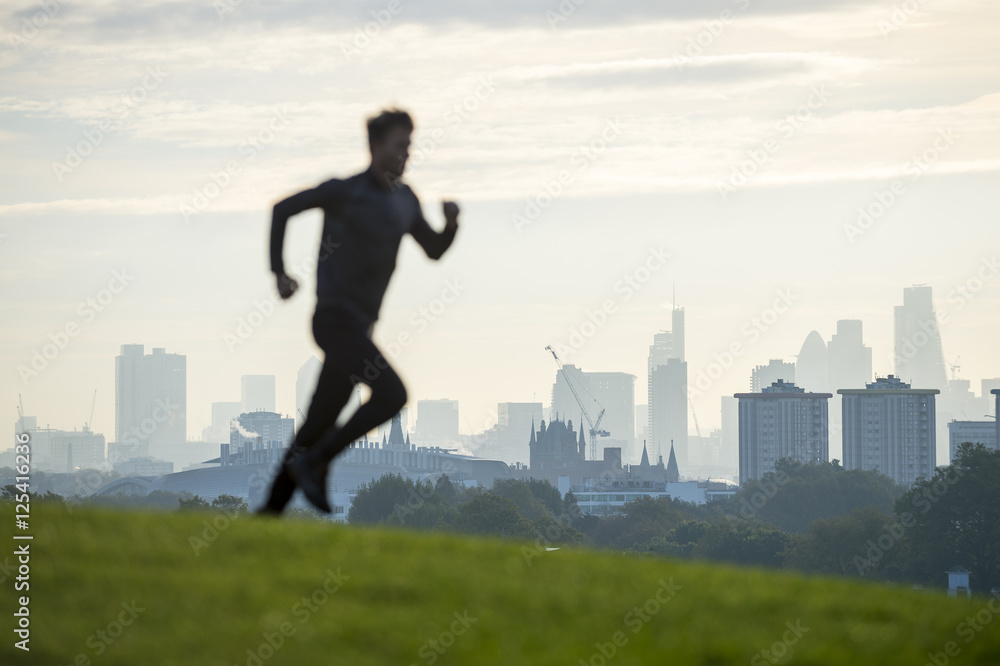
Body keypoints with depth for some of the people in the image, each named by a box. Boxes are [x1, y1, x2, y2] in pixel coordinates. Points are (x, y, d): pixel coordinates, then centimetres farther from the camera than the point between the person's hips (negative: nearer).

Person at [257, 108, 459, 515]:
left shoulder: (405, 199, 12)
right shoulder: (344, 191, -8)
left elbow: (434, 250, 17)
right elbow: (283, 209, 2)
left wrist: (451, 223, -4)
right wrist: (279, 271, -3)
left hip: (360, 327, 8)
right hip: (336, 320, -8)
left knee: (319, 425, 8)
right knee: (391, 394, -20)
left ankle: (272, 509, 15)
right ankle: (313, 462, -8)